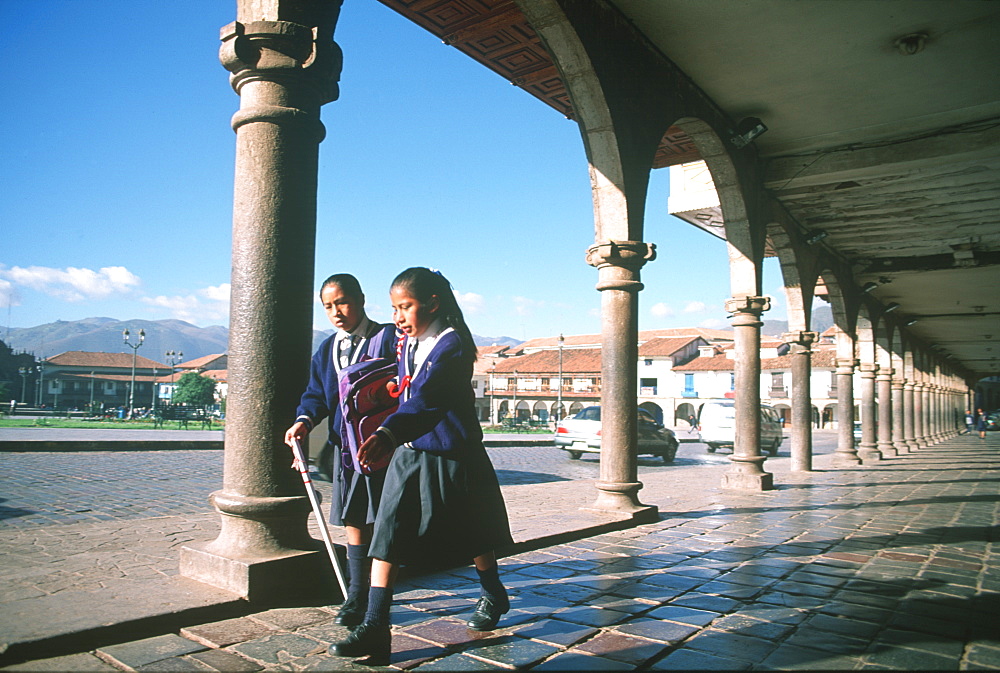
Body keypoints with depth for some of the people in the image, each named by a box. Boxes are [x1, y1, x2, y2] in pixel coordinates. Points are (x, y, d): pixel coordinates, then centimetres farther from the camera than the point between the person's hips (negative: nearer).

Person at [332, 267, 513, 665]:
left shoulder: (452, 344, -18)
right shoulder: (407, 345, 7)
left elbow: (425, 401, -32)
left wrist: (387, 436, -43)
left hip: (453, 457, -6)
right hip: (409, 455, 6)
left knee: (473, 536, 14)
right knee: (386, 535, -4)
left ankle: (493, 597, 40)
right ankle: (374, 628, 1)